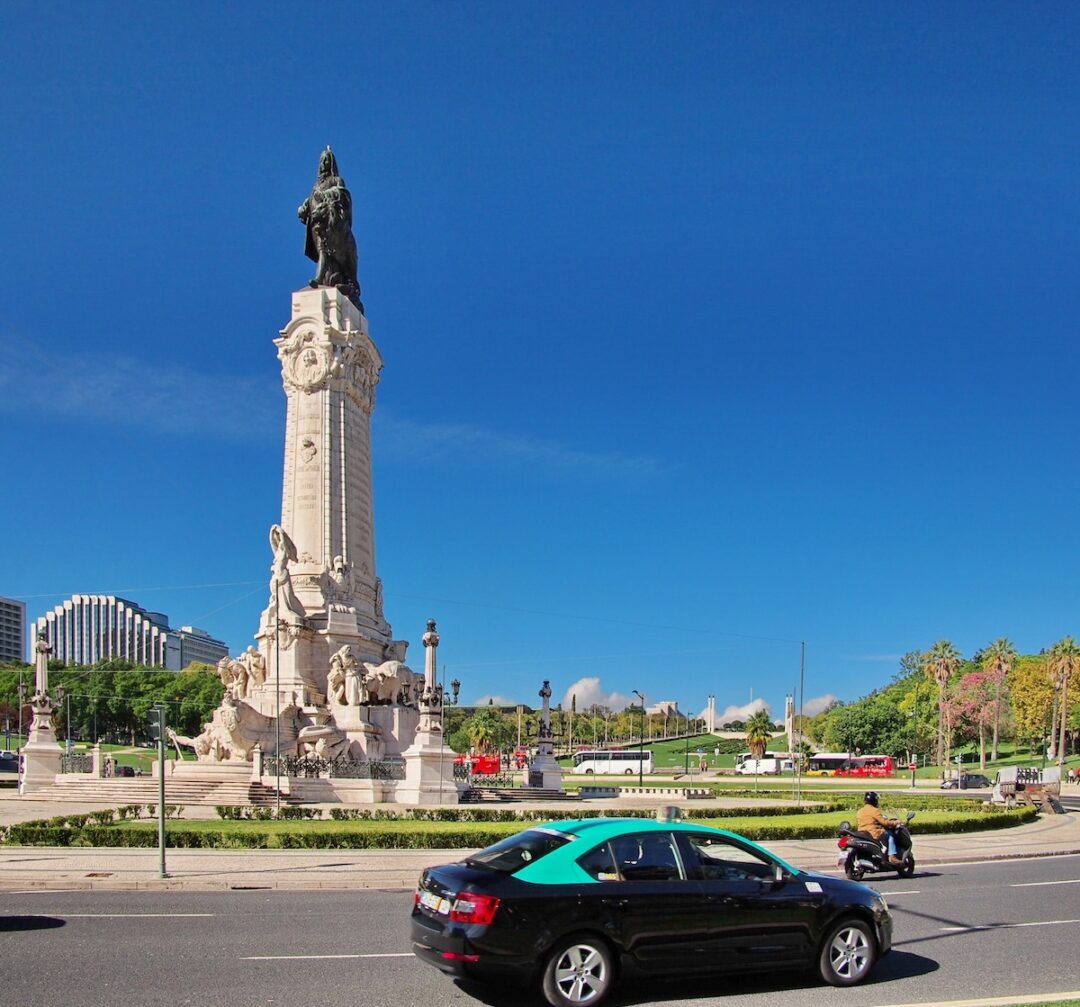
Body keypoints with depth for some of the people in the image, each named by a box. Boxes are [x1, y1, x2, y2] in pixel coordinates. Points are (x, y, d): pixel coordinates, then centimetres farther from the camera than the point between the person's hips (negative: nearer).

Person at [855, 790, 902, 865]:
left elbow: (857, 824, 16)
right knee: (890, 834, 3)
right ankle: (892, 857, -9)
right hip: (874, 834, -8)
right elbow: (884, 822, -14)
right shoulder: (874, 810, -10)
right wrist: (895, 823, -2)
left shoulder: (860, 811, 12)